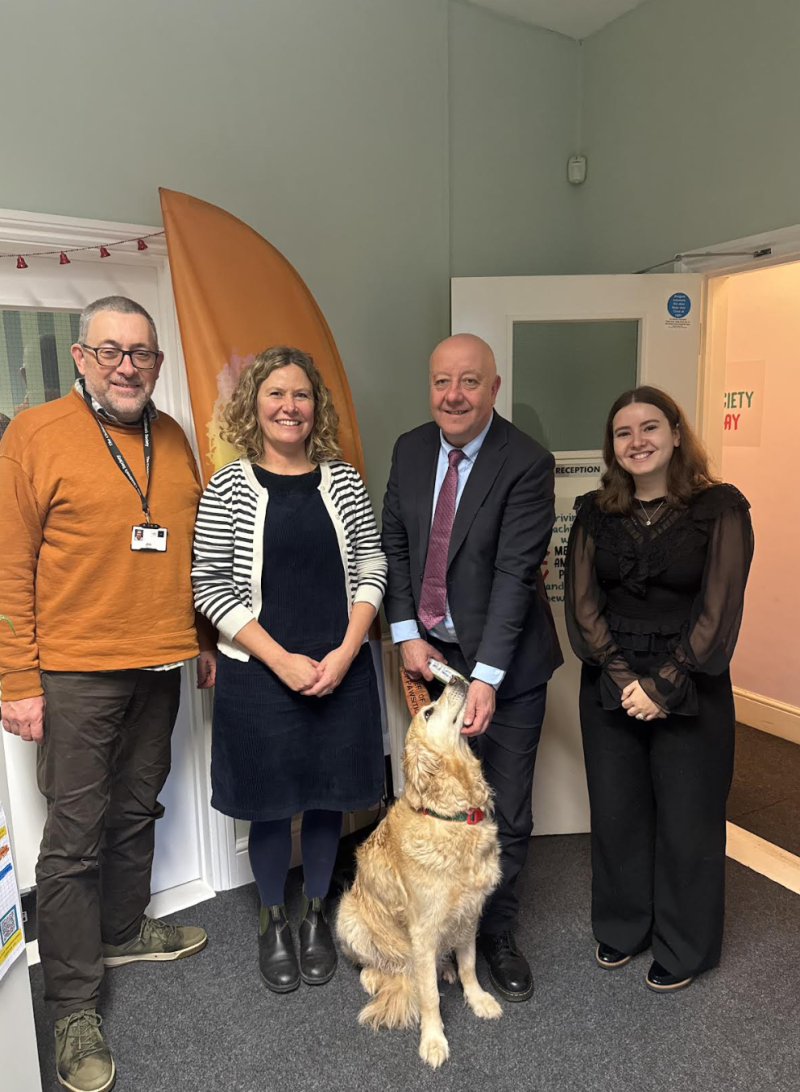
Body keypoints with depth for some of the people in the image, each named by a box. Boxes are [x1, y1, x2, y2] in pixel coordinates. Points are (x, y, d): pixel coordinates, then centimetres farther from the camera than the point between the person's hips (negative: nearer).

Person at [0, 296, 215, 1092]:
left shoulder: (172, 439, 9)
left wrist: (202, 640, 16)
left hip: (159, 667, 6)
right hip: (75, 673, -5)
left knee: (137, 811, 20)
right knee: (75, 837, 4)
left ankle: (123, 930, 42)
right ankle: (73, 1007, 21)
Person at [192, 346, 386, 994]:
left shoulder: (343, 480, 1)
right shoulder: (229, 487, -6)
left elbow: (371, 571, 2)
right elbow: (211, 586, -8)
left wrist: (344, 654, -10)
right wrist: (282, 660, -14)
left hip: (339, 671, 2)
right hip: (260, 673, -2)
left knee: (328, 797, 14)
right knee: (270, 805, 12)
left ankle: (316, 916, 38)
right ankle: (273, 922, 37)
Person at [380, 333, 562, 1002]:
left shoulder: (527, 463, -15)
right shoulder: (410, 449, 1)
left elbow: (516, 572, -20)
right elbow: (394, 544, 5)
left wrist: (486, 677, -24)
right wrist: (407, 634, -5)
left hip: (507, 662, -4)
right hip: (434, 654, 4)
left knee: (507, 812, 9)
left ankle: (497, 932, 32)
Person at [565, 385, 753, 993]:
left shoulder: (719, 509, -5)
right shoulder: (594, 515, 5)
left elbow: (718, 611, -10)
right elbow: (582, 605, -1)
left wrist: (662, 686, -14)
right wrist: (623, 678, -11)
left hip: (691, 692, -3)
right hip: (609, 687, 3)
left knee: (686, 821, 9)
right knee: (615, 814, 13)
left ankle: (684, 948, 32)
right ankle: (622, 928, 36)